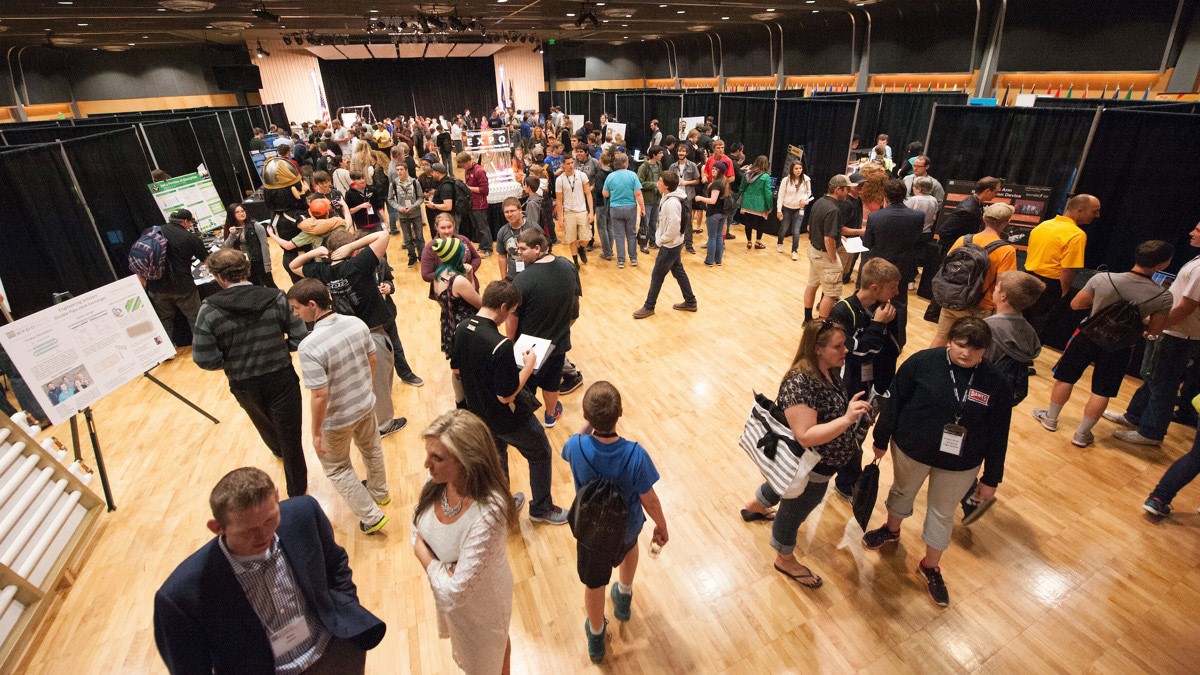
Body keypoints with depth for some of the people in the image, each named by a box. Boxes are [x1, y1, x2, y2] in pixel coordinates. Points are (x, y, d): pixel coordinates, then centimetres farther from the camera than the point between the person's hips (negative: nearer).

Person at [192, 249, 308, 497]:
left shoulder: (209, 310, -16)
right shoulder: (277, 298, -15)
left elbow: (205, 360, -16)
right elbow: (299, 339, -14)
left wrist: (231, 361, 5)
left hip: (245, 385, 2)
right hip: (281, 378, -2)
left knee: (265, 422, 33)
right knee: (291, 438, 9)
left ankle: (278, 450, 64)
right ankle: (297, 493, 22)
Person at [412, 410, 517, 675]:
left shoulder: (487, 516, -42)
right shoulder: (438, 482, -21)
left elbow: (453, 591, -34)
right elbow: (417, 527, -6)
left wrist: (424, 554, -20)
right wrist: (440, 567, -20)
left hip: (479, 601, -6)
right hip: (446, 588, 6)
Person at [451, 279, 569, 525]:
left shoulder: (462, 328, -10)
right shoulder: (500, 345, -34)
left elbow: (456, 369, 5)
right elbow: (506, 395, -28)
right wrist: (528, 366, -17)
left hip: (479, 412, 7)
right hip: (507, 418, -7)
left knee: (496, 455, 29)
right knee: (540, 454, 18)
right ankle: (541, 508, 35)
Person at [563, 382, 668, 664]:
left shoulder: (576, 447, -32)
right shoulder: (635, 454, -34)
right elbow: (649, 500, -19)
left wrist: (591, 420, -8)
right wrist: (662, 526, -1)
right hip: (626, 527, 0)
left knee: (593, 584, 26)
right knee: (630, 544, 38)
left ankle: (596, 639, 51)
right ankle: (624, 599, 59)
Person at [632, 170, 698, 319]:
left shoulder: (672, 203, -27)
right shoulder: (669, 198, 3)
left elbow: (673, 228, -29)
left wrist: (661, 240, -15)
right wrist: (661, 238, 10)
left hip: (669, 245, -10)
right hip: (673, 244, 10)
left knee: (657, 276, 2)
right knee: (678, 272, 18)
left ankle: (649, 307, 16)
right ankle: (690, 302, 29)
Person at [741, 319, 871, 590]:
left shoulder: (829, 370, -8)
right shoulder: (800, 383, -37)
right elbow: (805, 436, -39)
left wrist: (856, 409, -1)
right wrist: (847, 419, -44)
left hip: (813, 463, 9)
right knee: (795, 510, 18)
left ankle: (755, 507, 66)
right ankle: (785, 560, 47)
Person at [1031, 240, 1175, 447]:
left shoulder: (1102, 278, -20)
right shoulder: (1163, 297, -18)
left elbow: (1075, 304, -8)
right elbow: (1153, 331, -7)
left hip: (1088, 336, 0)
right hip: (1120, 347, 0)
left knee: (1065, 378, 17)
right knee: (1102, 392, 12)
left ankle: (1050, 419, 30)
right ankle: (1082, 434, 20)